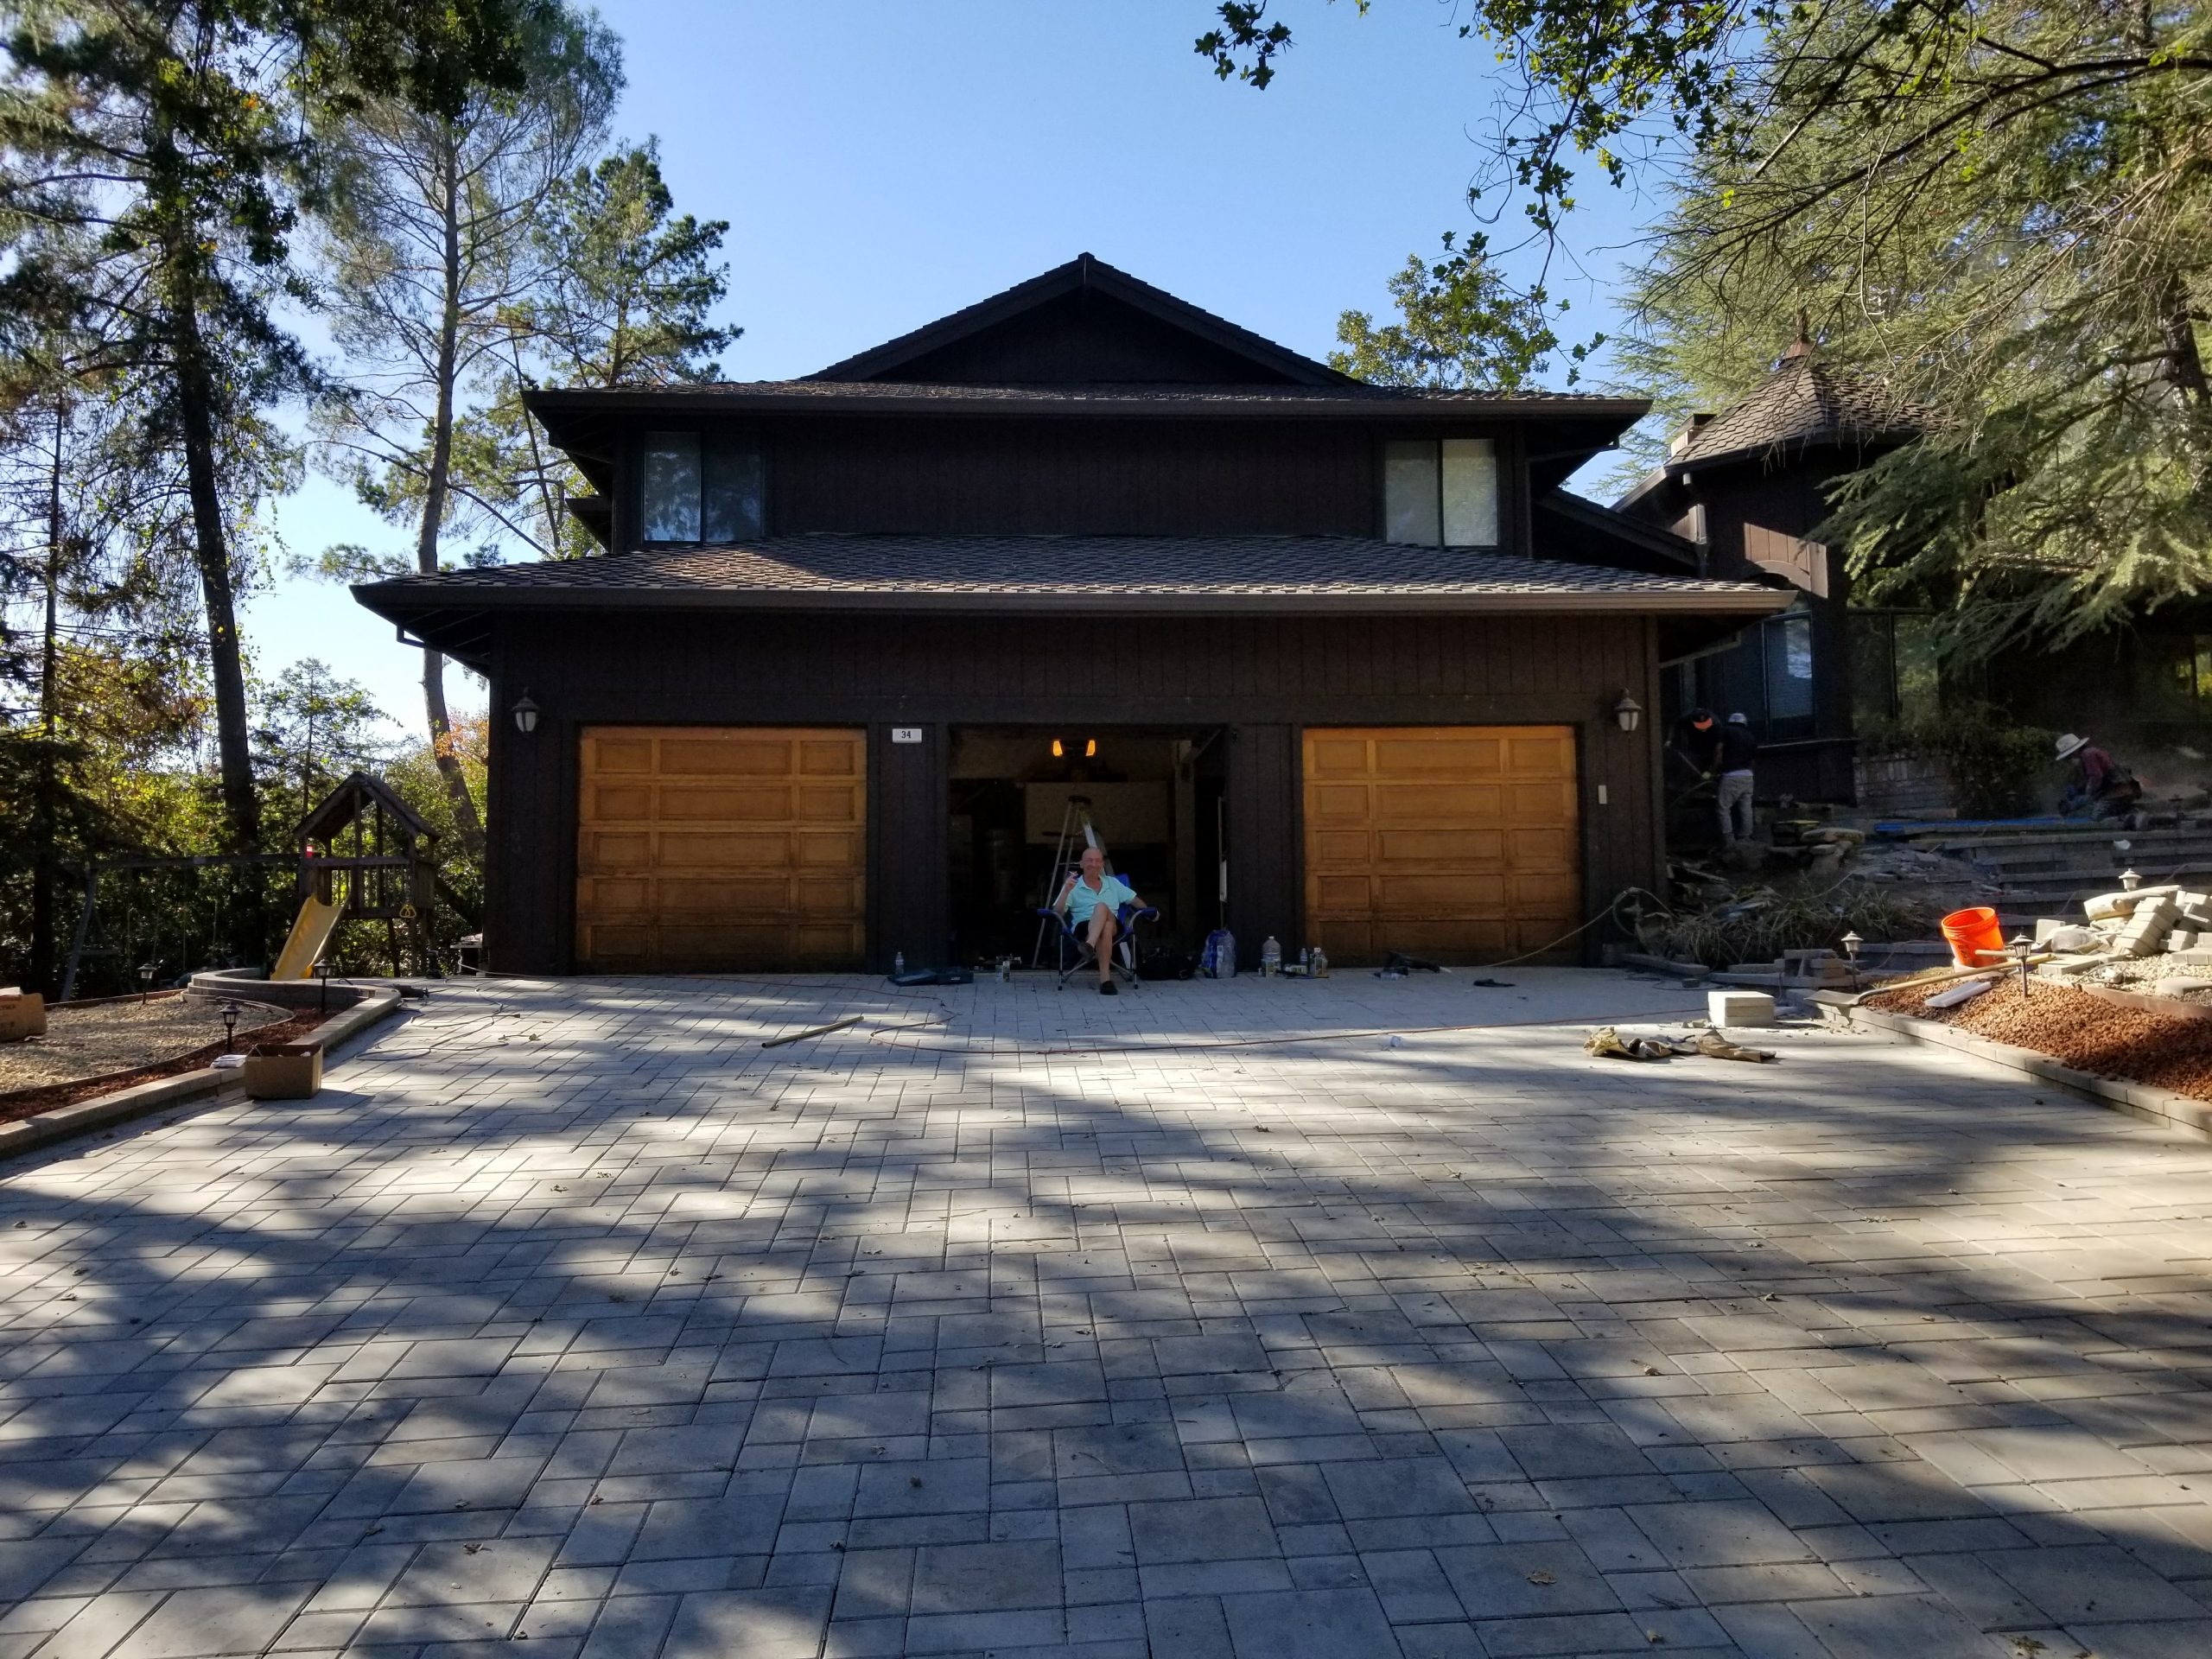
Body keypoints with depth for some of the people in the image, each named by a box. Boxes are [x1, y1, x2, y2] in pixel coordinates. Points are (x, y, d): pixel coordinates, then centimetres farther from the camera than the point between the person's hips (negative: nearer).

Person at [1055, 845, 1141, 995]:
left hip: (1113, 926, 2)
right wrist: (1066, 891, -11)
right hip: (1083, 927, -2)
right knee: (1102, 915, -39)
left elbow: (1134, 899, 27)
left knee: (1101, 907, -34)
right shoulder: (1073, 886, 14)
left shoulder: (1112, 883, 27)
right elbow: (1058, 913, 3)